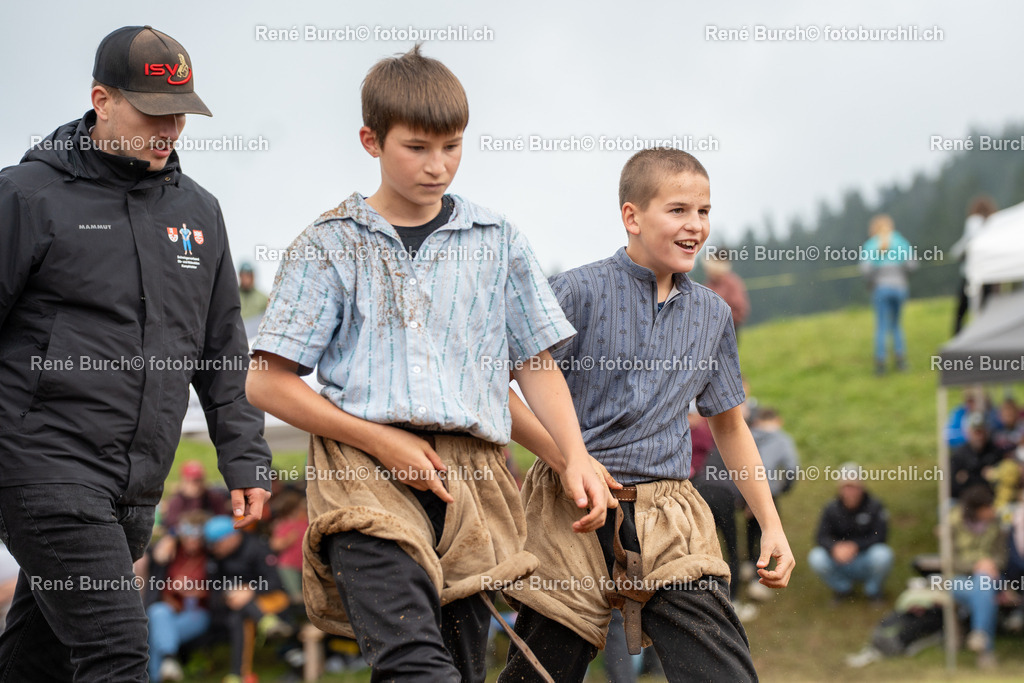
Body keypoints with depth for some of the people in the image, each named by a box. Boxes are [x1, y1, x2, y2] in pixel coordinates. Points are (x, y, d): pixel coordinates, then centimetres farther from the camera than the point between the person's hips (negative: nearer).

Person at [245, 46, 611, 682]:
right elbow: (269, 385, 5)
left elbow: (538, 364, 19)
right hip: (364, 468, -3)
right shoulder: (331, 244, 8)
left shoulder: (498, 241, 15)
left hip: (470, 476, 3)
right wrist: (382, 442, -5)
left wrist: (575, 455, 1)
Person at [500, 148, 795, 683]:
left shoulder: (711, 314, 11)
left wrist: (771, 526, 15)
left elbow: (729, 426, 21)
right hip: (575, 516, -3)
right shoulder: (580, 292, -4)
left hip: (668, 520, 3)